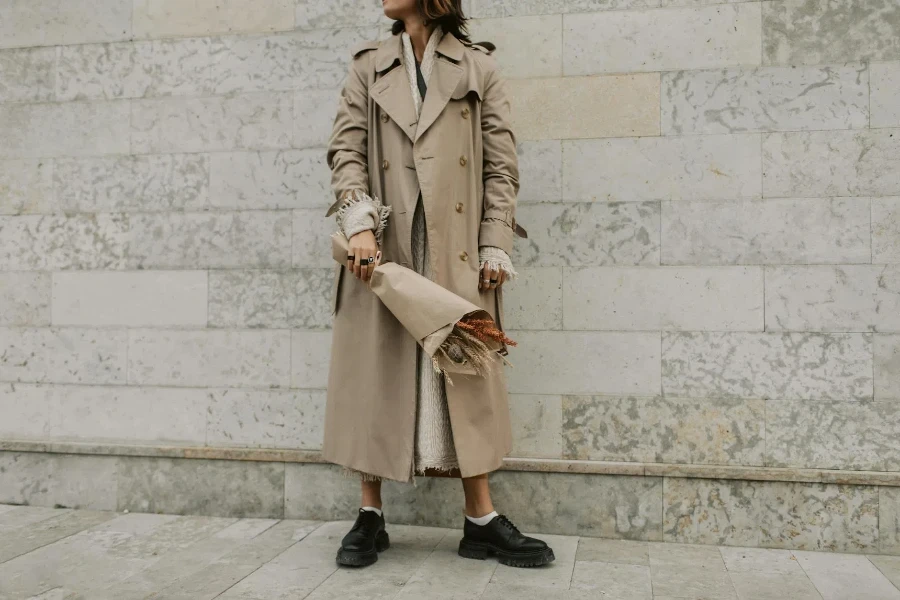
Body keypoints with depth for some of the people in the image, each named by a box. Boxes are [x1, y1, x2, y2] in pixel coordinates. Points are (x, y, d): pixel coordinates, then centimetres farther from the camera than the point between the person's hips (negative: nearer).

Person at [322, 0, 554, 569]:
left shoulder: (479, 68, 9)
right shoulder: (369, 67, 14)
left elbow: (501, 165, 4)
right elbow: (346, 148, 4)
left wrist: (495, 248, -4)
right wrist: (359, 222, -12)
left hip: (456, 250, -1)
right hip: (383, 246, 2)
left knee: (466, 373, 1)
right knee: (375, 371, 2)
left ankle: (482, 521, 10)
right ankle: (371, 517, 14)